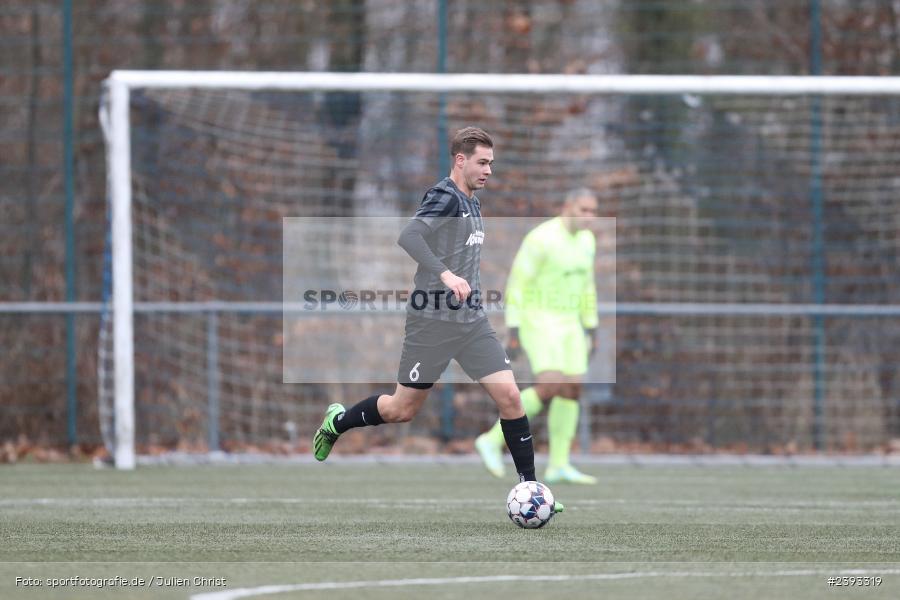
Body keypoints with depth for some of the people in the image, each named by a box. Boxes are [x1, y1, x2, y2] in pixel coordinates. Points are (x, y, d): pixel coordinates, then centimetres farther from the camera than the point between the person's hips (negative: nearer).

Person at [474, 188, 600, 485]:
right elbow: (515, 285, -17)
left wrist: (591, 331, 18)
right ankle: (493, 440, -10)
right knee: (550, 387, -20)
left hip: (567, 325, 8)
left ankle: (558, 466, 7)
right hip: (538, 323, -8)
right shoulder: (541, 238, -18)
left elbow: (586, 285, 19)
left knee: (572, 391, 2)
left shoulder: (585, 240, 9)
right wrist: (513, 333, -19)